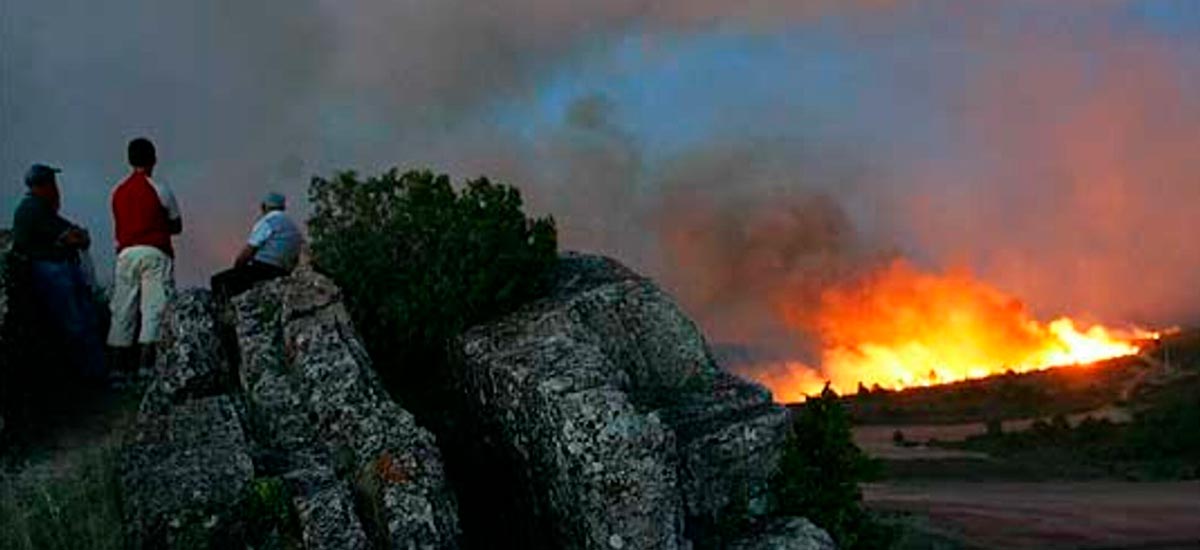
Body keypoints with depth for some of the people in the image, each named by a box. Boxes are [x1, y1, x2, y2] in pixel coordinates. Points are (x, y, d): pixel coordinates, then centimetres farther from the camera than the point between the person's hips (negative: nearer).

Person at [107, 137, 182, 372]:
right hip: (154, 252, -5)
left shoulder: (118, 192, 12)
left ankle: (121, 359, 5)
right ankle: (147, 358, -15)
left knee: (123, 307, 6)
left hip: (126, 253, 5)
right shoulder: (159, 190, -2)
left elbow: (119, 227, 15)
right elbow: (177, 226, 6)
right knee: (154, 305, -7)